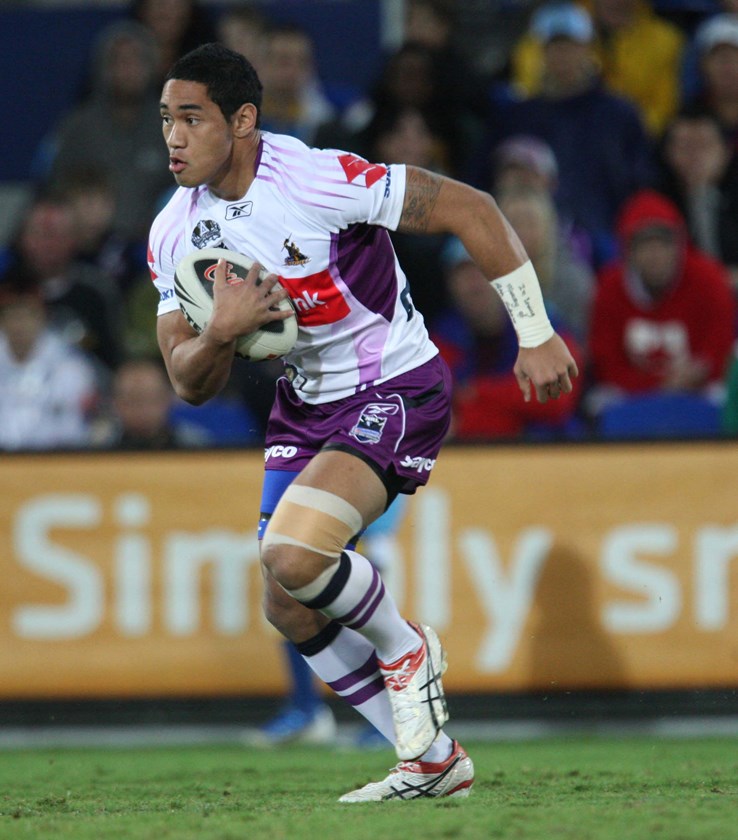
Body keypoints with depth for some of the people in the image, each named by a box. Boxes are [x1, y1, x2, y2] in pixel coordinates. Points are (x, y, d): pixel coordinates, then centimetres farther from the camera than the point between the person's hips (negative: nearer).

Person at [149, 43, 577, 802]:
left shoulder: (318, 180, -24)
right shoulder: (174, 233, -4)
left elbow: (469, 209, -18)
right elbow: (189, 384, 0)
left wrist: (536, 335, -16)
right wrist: (220, 333, -24)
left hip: (396, 391, -8)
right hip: (304, 405, 8)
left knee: (291, 554, -27)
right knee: (288, 609, 4)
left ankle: (406, 648, 4)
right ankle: (432, 762, 19)